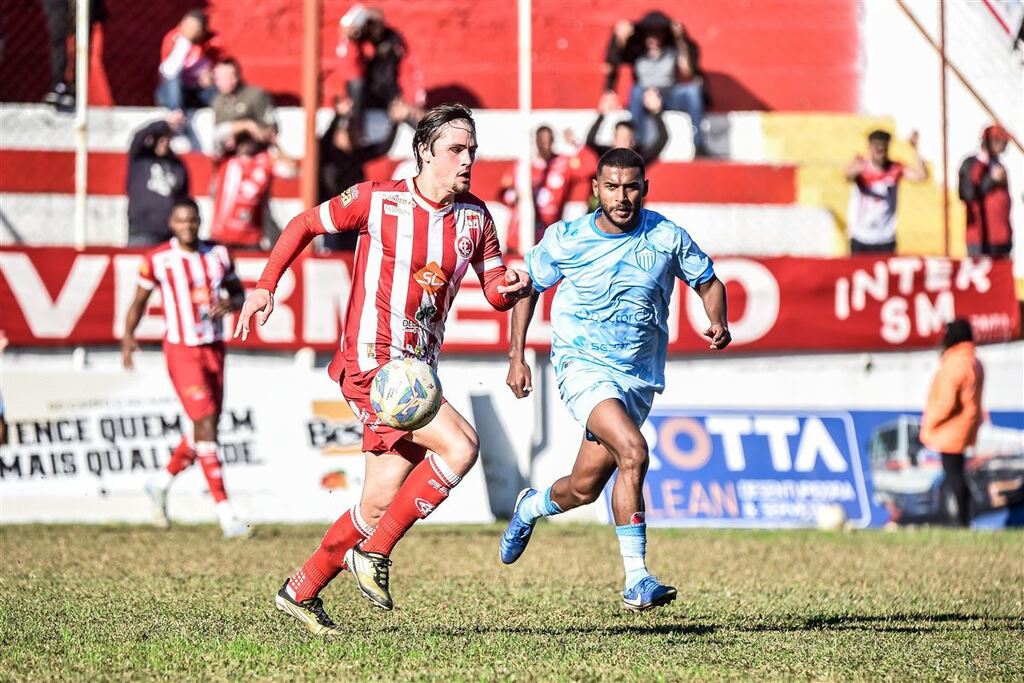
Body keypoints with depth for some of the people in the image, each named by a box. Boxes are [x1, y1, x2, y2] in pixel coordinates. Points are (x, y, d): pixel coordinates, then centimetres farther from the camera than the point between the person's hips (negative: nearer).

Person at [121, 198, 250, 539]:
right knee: (206, 425, -13)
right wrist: (128, 336, -11)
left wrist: (229, 304, -9)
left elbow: (238, 292, 15)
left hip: (214, 348, 5)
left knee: (206, 430, 10)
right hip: (181, 350, -5)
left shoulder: (217, 255, 5)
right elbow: (139, 301, 4)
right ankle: (226, 514, -13)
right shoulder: (157, 260, -5)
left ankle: (161, 483, 35)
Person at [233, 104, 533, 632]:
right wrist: (265, 286, -3)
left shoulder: (474, 216, 7)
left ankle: (301, 590, 25)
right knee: (460, 446, -24)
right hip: (373, 362, -7)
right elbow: (304, 225, 4)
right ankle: (373, 554, -10)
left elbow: (496, 291, 11)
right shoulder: (377, 200, -7)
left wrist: (512, 288, -13)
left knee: (382, 503, 5)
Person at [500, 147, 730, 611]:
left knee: (584, 489, 6)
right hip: (582, 365, -3)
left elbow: (708, 282, 10)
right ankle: (636, 581, -23)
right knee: (633, 451, -28)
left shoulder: (667, 238, -4)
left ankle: (531, 507, 44)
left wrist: (718, 324, -11)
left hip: (639, 377, 3)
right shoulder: (566, 239, -6)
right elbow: (527, 286, 9)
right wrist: (516, 356, 3)